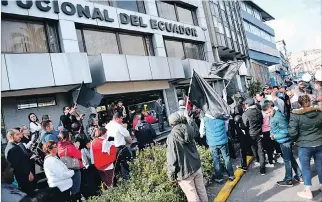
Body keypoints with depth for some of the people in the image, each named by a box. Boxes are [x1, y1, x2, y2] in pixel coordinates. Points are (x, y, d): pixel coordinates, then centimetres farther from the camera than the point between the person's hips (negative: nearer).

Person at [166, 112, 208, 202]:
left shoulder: (172, 137, -18)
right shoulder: (189, 130, -1)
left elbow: (172, 158, -17)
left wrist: (171, 174, -7)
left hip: (184, 171, -6)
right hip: (197, 166, 6)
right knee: (201, 190, 20)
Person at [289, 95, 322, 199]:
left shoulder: (296, 115, -15)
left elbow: (292, 132, -17)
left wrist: (296, 140, 3)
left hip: (304, 145, -4)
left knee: (305, 167, 8)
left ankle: (308, 191, 15)